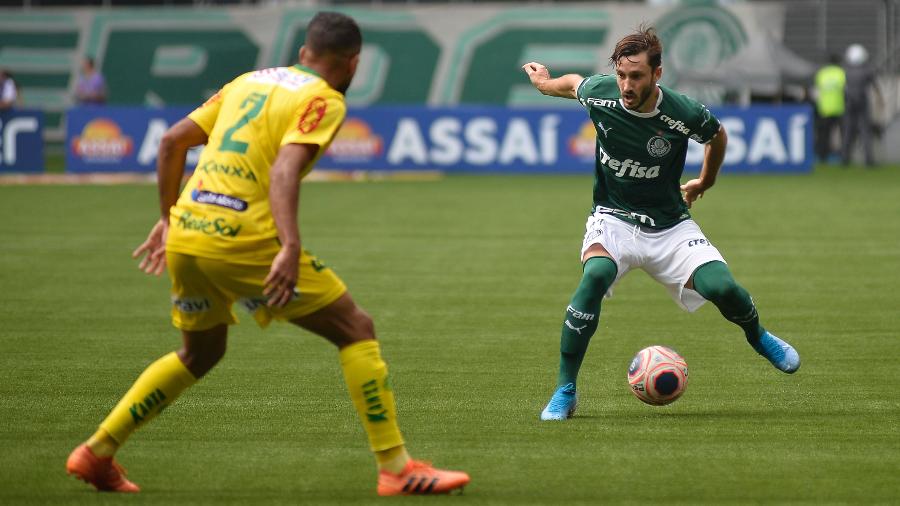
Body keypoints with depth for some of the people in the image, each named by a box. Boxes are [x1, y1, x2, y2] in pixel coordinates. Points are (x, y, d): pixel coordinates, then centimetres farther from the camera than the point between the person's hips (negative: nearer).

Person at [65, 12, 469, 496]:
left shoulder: (250, 80, 20)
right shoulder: (324, 100, -1)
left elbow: (172, 141, 19)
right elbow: (284, 171, -19)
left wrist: (168, 218, 27)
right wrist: (291, 248, -28)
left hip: (185, 234, 7)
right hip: (243, 238, -7)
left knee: (199, 354, 28)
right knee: (356, 330, 2)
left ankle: (95, 453, 26)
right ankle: (396, 469, -3)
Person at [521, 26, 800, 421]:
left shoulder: (683, 114, -19)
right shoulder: (598, 93, -16)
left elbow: (718, 135, 5)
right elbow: (573, 82, 10)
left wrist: (704, 183, 20)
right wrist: (544, 82, 30)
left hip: (670, 226, 0)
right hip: (613, 219, 0)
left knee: (722, 288, -20)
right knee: (596, 275, -33)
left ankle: (759, 337, 21)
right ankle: (565, 392, -22)